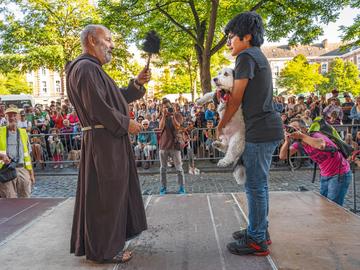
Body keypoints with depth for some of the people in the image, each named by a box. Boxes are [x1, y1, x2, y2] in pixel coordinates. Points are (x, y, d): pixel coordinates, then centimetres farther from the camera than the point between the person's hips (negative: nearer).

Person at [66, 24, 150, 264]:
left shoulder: (94, 69, 20)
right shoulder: (86, 68, -14)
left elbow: (118, 98, 20)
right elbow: (97, 107, -22)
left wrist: (137, 83, 7)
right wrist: (126, 123, -13)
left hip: (110, 139, 11)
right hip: (103, 141, -11)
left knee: (113, 191, 19)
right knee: (106, 194, -2)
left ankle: (113, 236, 34)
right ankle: (104, 249, 12)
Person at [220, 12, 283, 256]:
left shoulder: (246, 56, -10)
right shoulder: (258, 56, 21)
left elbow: (236, 99, -12)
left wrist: (221, 125, 2)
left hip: (260, 130, -10)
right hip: (267, 128, 10)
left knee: (255, 186, -3)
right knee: (259, 184, 16)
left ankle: (257, 241, 9)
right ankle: (260, 231, 28)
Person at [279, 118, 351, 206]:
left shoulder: (316, 136, -24)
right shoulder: (299, 143, -3)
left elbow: (321, 145, -49)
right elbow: (282, 156, -8)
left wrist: (301, 136, -40)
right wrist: (287, 141, -22)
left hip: (340, 175, -7)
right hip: (325, 176, 7)